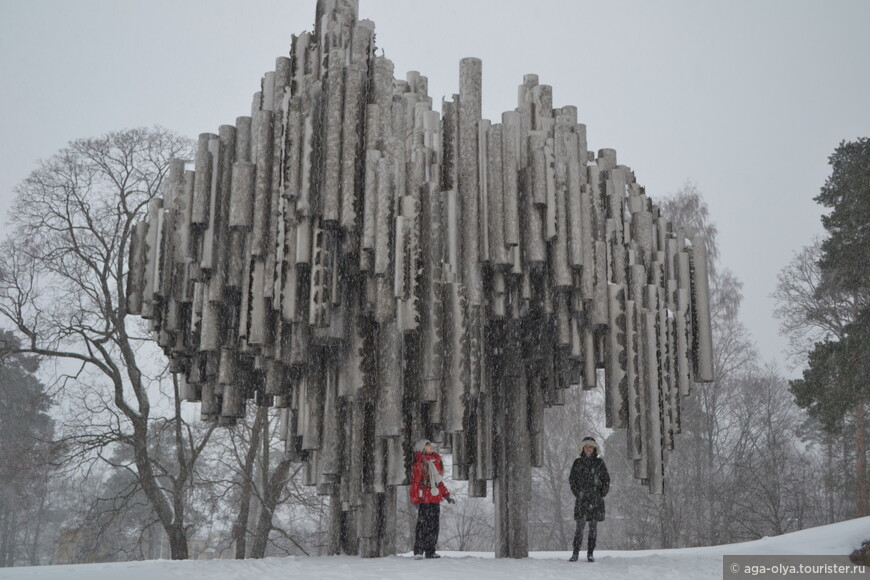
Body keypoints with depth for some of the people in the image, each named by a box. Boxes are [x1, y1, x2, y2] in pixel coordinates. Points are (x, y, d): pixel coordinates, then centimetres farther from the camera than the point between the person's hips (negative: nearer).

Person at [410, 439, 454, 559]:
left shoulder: (436, 461, 18)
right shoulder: (419, 463, -5)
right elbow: (415, 482, -9)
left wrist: (446, 495, 21)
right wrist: (415, 499, -14)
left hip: (435, 499, 7)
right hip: (424, 500, -7)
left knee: (434, 526, 7)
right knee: (423, 525, -9)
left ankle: (430, 551, 14)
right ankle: (418, 552, -4)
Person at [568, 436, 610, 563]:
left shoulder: (599, 462, 7)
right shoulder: (578, 462, 7)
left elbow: (606, 480, 9)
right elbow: (572, 479, 8)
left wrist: (602, 494, 0)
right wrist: (577, 493, -2)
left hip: (596, 500, 1)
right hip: (581, 500, -1)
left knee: (593, 527, 2)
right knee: (580, 526, -6)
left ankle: (590, 553, 8)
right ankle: (575, 553, -3)